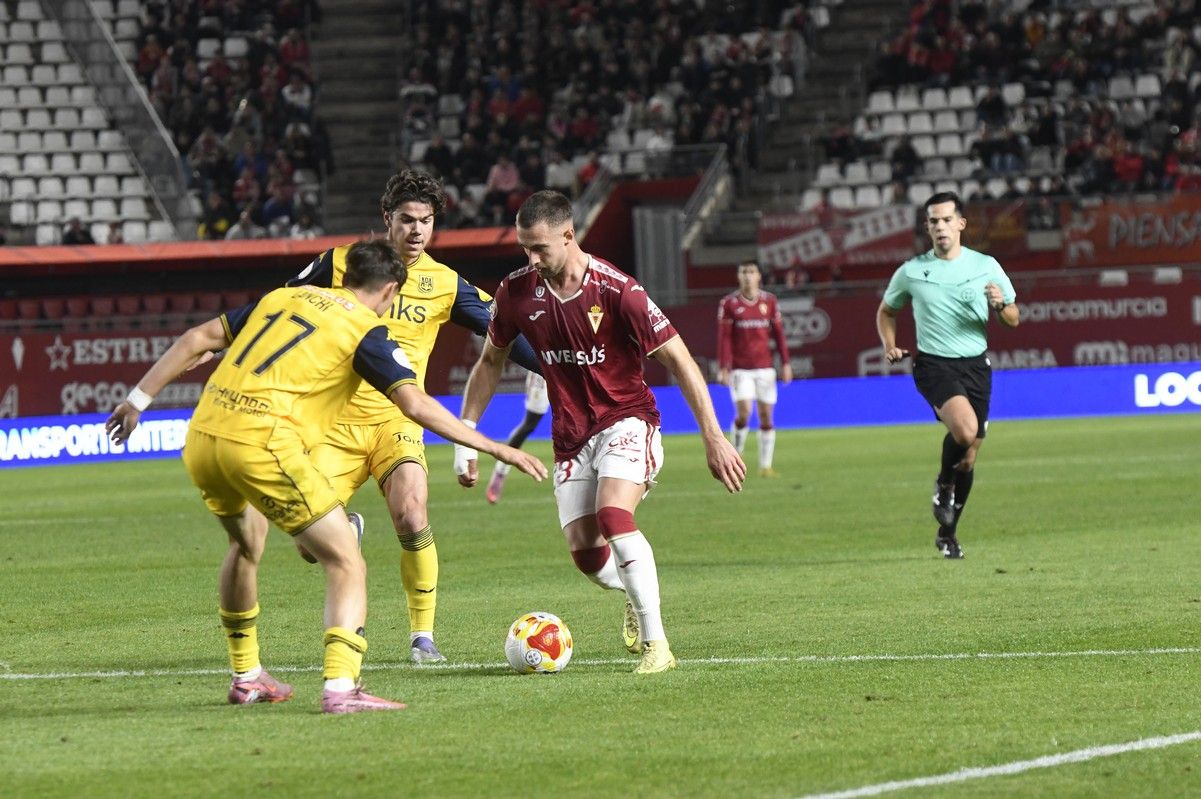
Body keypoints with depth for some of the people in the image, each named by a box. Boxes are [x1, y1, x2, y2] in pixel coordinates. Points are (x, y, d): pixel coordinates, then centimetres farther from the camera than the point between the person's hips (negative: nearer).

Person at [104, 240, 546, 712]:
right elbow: (416, 404, -7)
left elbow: (196, 341, 21)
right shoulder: (364, 329, 4)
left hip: (201, 438, 7)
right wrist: (497, 449, -3)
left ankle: (246, 677, 39)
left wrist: (139, 399, 29)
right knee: (347, 563, -1)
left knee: (246, 544, 33)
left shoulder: (284, 297, 22)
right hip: (261, 443, -7)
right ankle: (341, 687, -18)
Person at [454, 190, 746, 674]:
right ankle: (638, 595, 34)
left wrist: (713, 439, -15)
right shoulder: (516, 292, -5)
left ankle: (655, 643, -24)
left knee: (613, 515, -29)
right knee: (585, 555, -3)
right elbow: (491, 362, 13)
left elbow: (679, 361, -14)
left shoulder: (615, 290, -19)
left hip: (627, 420, -5)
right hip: (571, 436, 5)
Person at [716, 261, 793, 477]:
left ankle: (765, 465, 7)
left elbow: (779, 334, 10)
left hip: (764, 367, 3)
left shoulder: (769, 301, 7)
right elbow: (724, 338, -2)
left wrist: (786, 364, 5)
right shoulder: (729, 303, -1)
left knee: (766, 415, 1)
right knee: (743, 413, -15)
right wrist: (723, 368, -8)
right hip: (740, 368, -3)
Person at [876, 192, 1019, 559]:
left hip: (976, 365, 3)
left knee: (969, 456, 5)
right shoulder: (911, 271, 3)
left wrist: (1000, 305, -12)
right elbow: (886, 311, 20)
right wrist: (889, 345, 3)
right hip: (934, 364, -3)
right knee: (965, 428, -30)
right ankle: (944, 484, 0)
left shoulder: (986, 266, 5)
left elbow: (1013, 319, 11)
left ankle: (947, 534, 24)